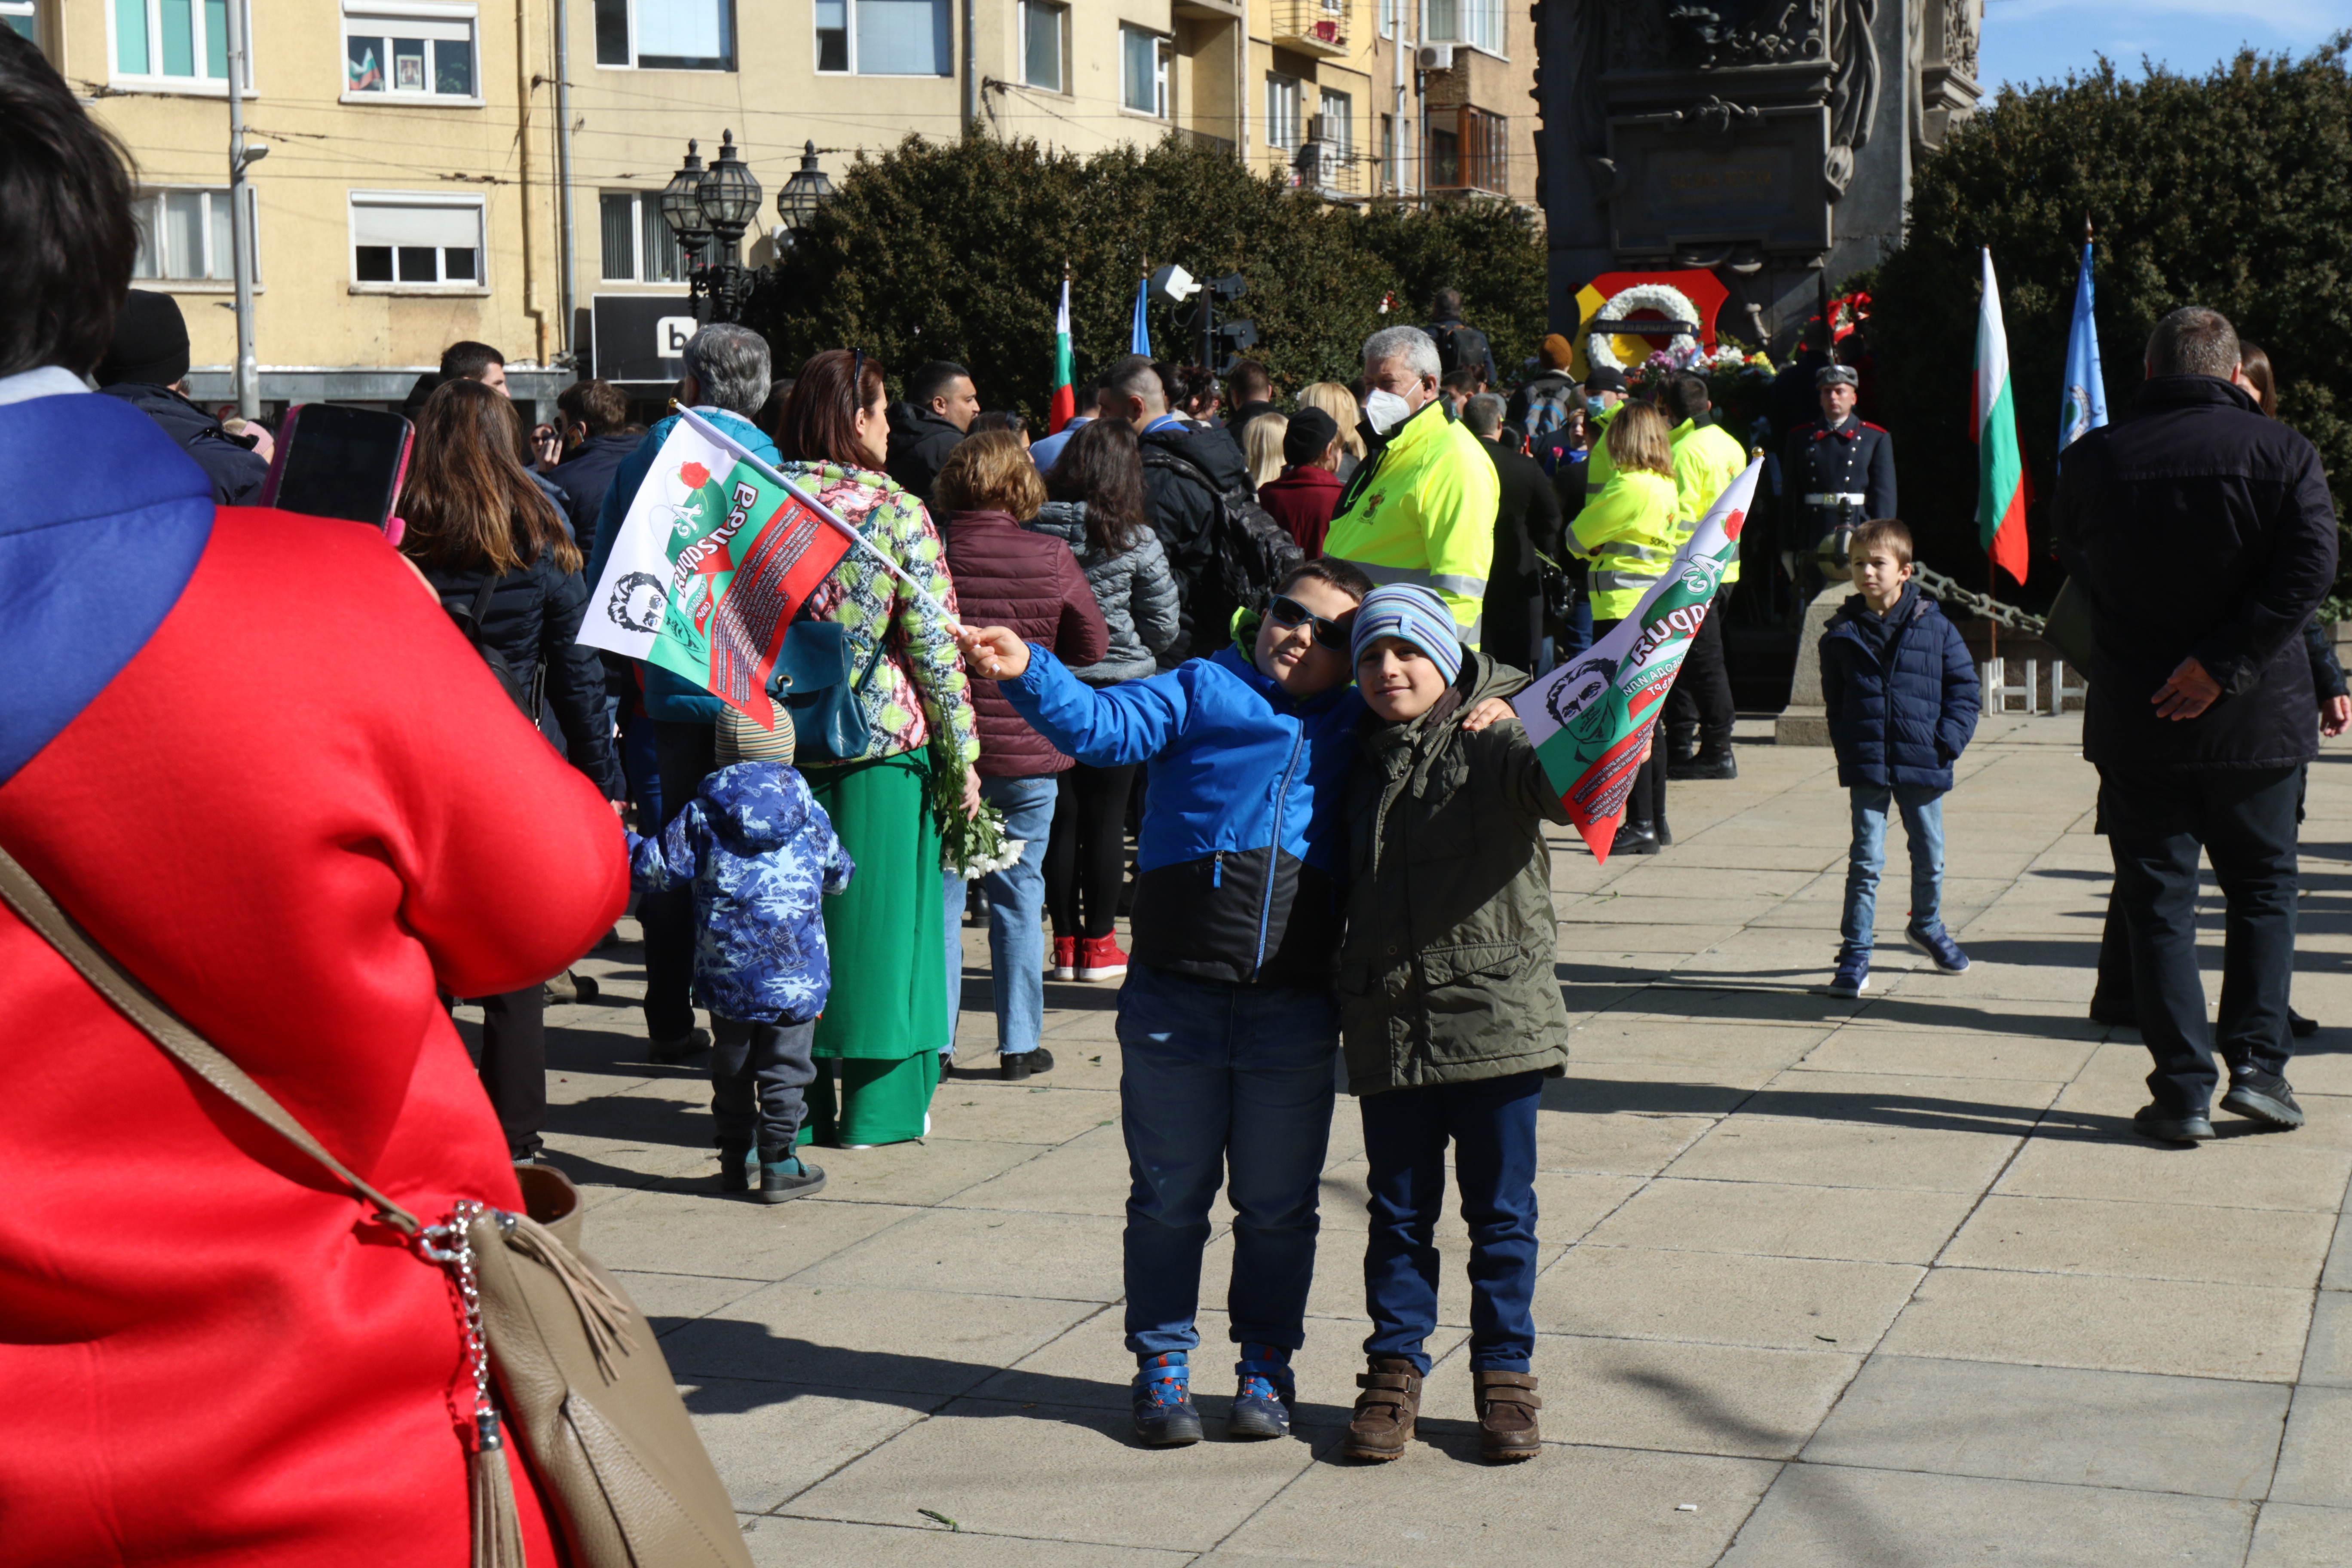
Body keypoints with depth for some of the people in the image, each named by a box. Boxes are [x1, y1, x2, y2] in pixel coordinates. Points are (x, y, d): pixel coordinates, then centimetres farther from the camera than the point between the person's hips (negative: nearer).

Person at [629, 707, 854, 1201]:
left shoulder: (702, 813, -1)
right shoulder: (810, 812, 3)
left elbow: (657, 867, 0)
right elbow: (840, 876, 14)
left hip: (727, 972, 1)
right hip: (795, 974, -1)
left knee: (732, 1063, 15)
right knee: (785, 1066, 4)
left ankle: (736, 1155, 24)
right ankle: (779, 1163, 4)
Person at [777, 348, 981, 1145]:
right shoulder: (897, 512, -10)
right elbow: (935, 647, -10)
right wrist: (961, 757, -4)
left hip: (784, 742, 4)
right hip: (884, 747, -3)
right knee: (876, 911, 6)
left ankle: (799, 1103, 18)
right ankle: (878, 1106, 13)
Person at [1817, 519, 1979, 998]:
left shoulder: (1934, 628, -2)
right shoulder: (1842, 634, 0)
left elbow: (1964, 686, 3)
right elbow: (1834, 698, 11)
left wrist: (1948, 740, -8)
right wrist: (1847, 748, 2)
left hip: (1923, 763, 1)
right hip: (1866, 766, -1)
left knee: (1929, 855, 16)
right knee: (1866, 860, -4)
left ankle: (1927, 925, 41)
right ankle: (1855, 955, 0)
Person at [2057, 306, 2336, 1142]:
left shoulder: (2093, 457, -1)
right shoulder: (2279, 450, -5)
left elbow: (2077, 568, 9)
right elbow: (2309, 566, -16)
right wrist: (2225, 660, -16)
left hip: (2135, 723, 0)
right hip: (2257, 717, 0)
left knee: (2158, 901, 7)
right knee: (2262, 886, 17)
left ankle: (2184, 1091, 5)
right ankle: (2258, 1062, 9)